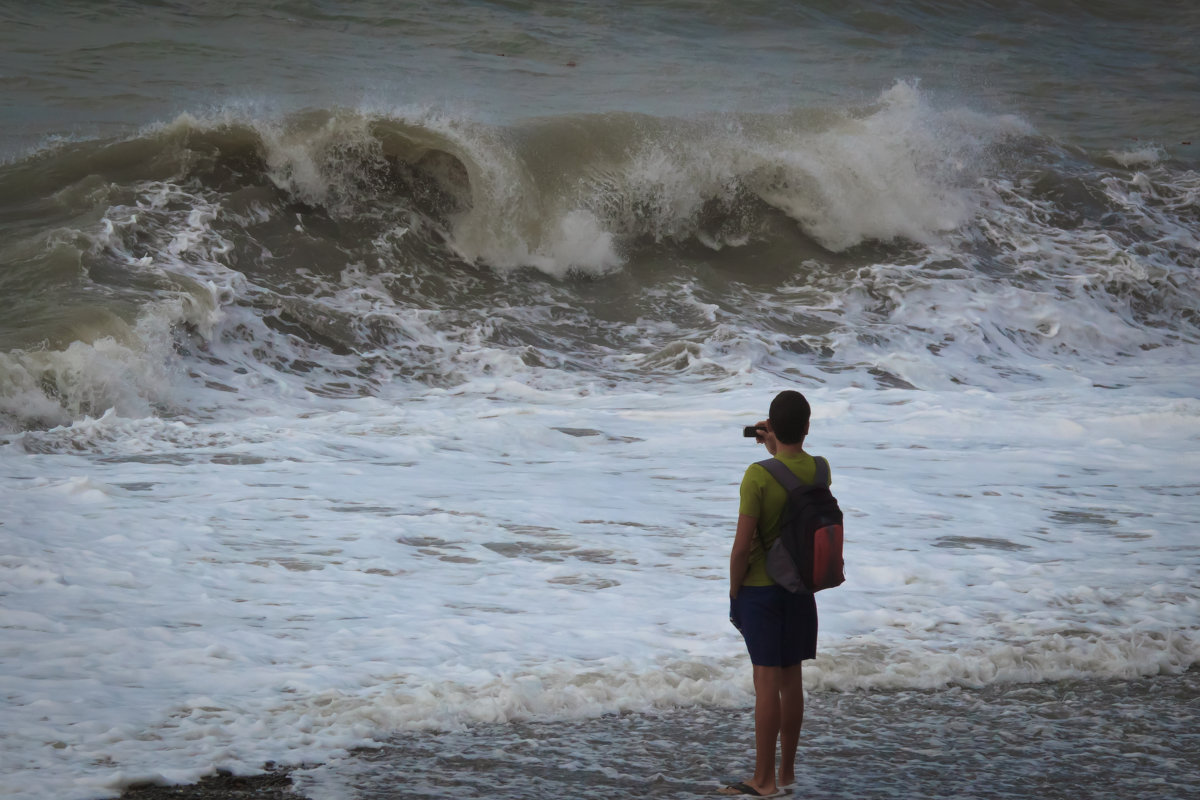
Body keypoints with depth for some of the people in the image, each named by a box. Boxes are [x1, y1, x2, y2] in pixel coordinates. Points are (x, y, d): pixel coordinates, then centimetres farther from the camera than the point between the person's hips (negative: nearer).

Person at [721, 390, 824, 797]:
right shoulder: (818, 470, -3)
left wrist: (734, 595, -7)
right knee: (791, 678, 14)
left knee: (767, 681, -3)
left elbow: (742, 545, -19)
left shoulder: (758, 475, -20)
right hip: (800, 588, 6)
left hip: (760, 589, -6)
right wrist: (776, 449, 18)